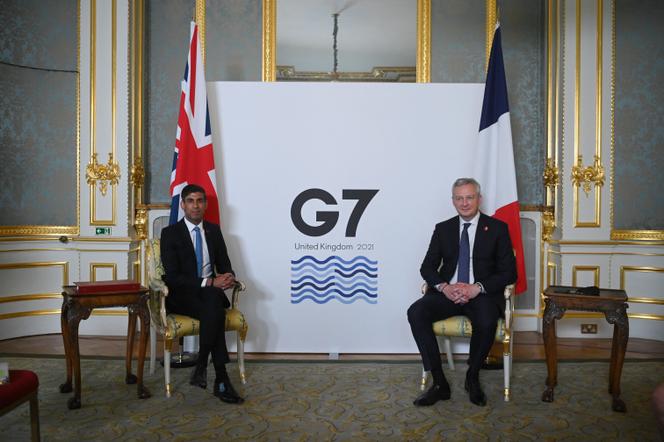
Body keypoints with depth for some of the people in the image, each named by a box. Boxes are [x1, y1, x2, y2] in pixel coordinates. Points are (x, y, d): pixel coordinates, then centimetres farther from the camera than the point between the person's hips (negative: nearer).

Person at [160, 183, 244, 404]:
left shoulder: (214, 230, 11)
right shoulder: (170, 233, -3)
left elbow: (224, 264, 13)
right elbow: (172, 276, -12)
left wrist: (228, 277, -14)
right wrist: (209, 282, -22)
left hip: (210, 291, 4)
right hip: (181, 296, -3)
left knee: (214, 304, -36)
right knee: (215, 312, -34)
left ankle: (201, 365, -25)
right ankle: (221, 380, -26)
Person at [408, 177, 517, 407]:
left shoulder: (497, 228, 5)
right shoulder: (443, 229, 12)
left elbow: (509, 272, 0)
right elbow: (427, 267, 9)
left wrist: (477, 288, -16)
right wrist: (444, 287, -13)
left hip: (482, 293, -2)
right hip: (447, 292, 3)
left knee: (487, 322, -34)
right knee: (416, 312, -25)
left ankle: (472, 378, -5)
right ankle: (439, 383, -16)